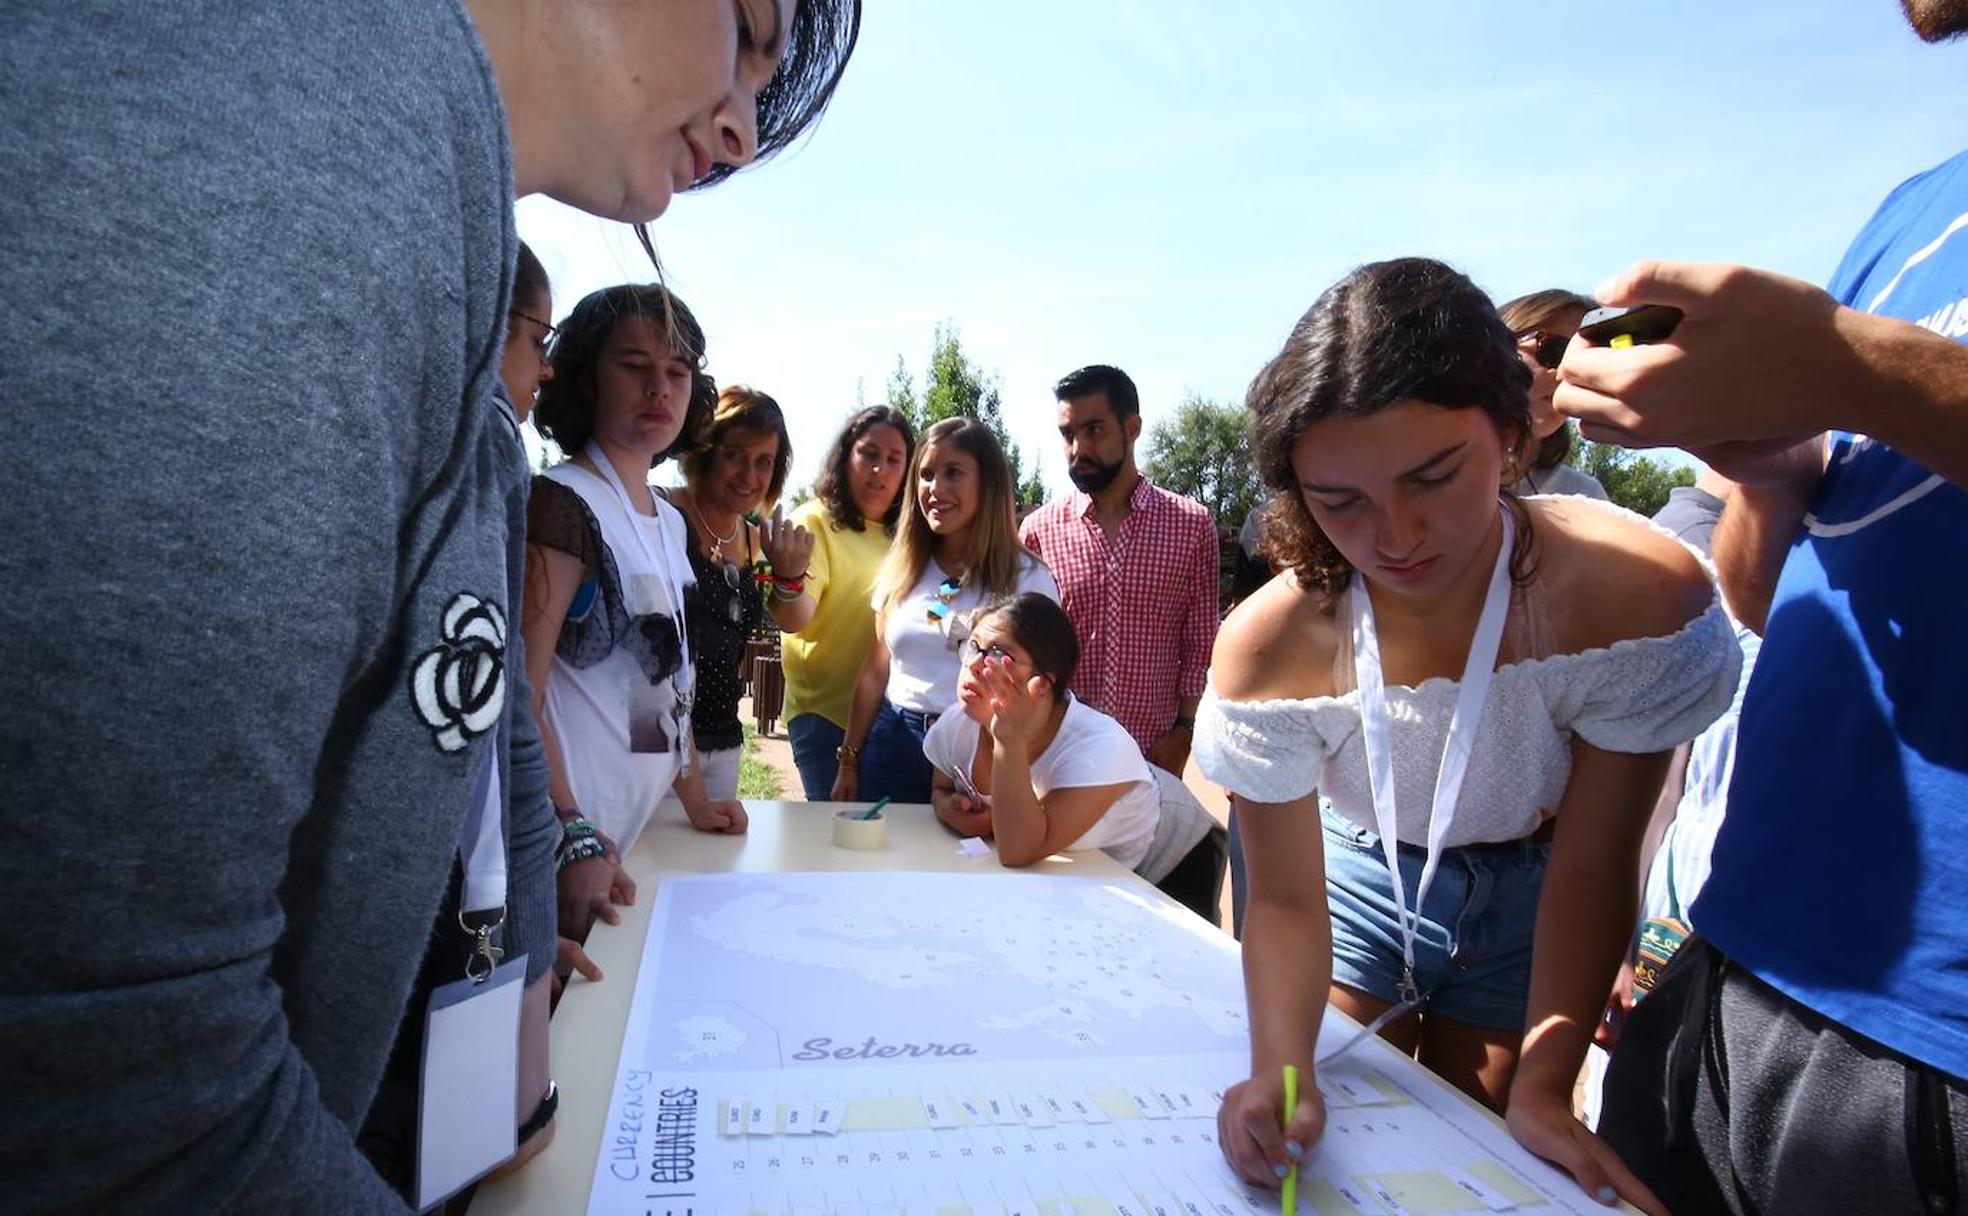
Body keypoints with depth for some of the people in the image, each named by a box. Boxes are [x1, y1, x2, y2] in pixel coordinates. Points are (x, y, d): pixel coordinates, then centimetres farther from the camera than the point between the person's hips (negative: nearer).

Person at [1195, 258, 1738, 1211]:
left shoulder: (1633, 596, -32)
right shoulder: (1267, 647, -30)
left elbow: (1590, 867, -22)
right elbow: (1285, 899, -21)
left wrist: (1541, 1089, -23)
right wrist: (1279, 1070, -36)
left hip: (1529, 902, 0)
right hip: (1362, 878, 1)